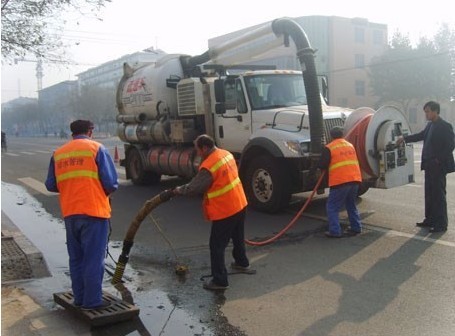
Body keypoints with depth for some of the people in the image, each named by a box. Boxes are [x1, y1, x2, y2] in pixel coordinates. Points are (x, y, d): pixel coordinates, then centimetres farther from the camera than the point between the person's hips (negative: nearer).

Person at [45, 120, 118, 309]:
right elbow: (111, 183, -8)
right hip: (94, 211, -5)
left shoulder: (58, 153, 10)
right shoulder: (97, 149, -3)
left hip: (70, 213, 5)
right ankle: (92, 301, 7)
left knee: (76, 258, 16)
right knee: (93, 258, 2)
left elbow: (51, 185, 11)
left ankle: (79, 298, 23)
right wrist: (105, 192, 13)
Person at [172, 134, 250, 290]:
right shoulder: (226, 154, 3)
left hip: (225, 211, -9)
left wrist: (179, 190, 3)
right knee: (238, 237, 28)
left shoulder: (208, 167, -24)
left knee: (217, 246, 2)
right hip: (240, 204, 9)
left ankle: (220, 280, 8)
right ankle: (242, 262, 47)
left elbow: (193, 188, -16)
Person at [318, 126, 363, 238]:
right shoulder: (350, 146, 16)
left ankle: (335, 231, -3)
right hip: (354, 180, 6)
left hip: (340, 182, -6)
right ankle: (356, 227, 24)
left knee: (332, 207, 3)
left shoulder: (329, 148, -3)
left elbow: (322, 165, -3)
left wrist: (329, 166, 20)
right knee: (351, 205, 23)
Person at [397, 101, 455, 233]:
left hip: (438, 167, -8)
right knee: (429, 194, 14)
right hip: (429, 166, 8)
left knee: (439, 194, -3)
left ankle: (441, 224, 4)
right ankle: (430, 220, 23)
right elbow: (421, 135, 23)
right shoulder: (430, 125, 10)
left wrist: (438, 160, -16)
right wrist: (404, 138, 20)